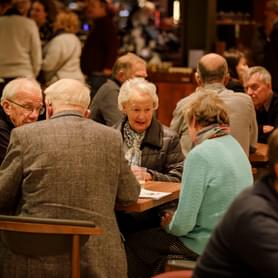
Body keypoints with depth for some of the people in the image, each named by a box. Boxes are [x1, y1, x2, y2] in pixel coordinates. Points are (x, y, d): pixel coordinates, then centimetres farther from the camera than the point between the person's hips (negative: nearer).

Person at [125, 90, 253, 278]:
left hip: (206, 246, -8)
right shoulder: (236, 146, 6)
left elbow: (183, 223, -20)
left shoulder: (200, 155, -20)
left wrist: (169, 225, 2)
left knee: (134, 243, 7)